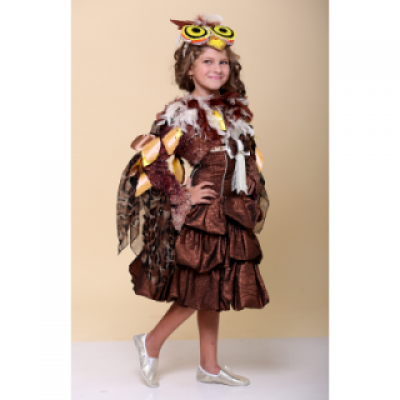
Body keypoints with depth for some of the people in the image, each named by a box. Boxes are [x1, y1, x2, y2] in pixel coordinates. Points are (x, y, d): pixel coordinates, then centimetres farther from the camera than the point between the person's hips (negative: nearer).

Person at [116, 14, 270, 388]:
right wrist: (181, 197, -14)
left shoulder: (235, 109, 9)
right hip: (202, 215, -7)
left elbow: (249, 156, 19)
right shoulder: (181, 114, -11)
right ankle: (151, 343, 20)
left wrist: (251, 197, 11)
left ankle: (209, 366, 25)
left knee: (215, 288, 13)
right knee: (201, 290, -3)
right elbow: (151, 160, -16)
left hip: (233, 213, 7)